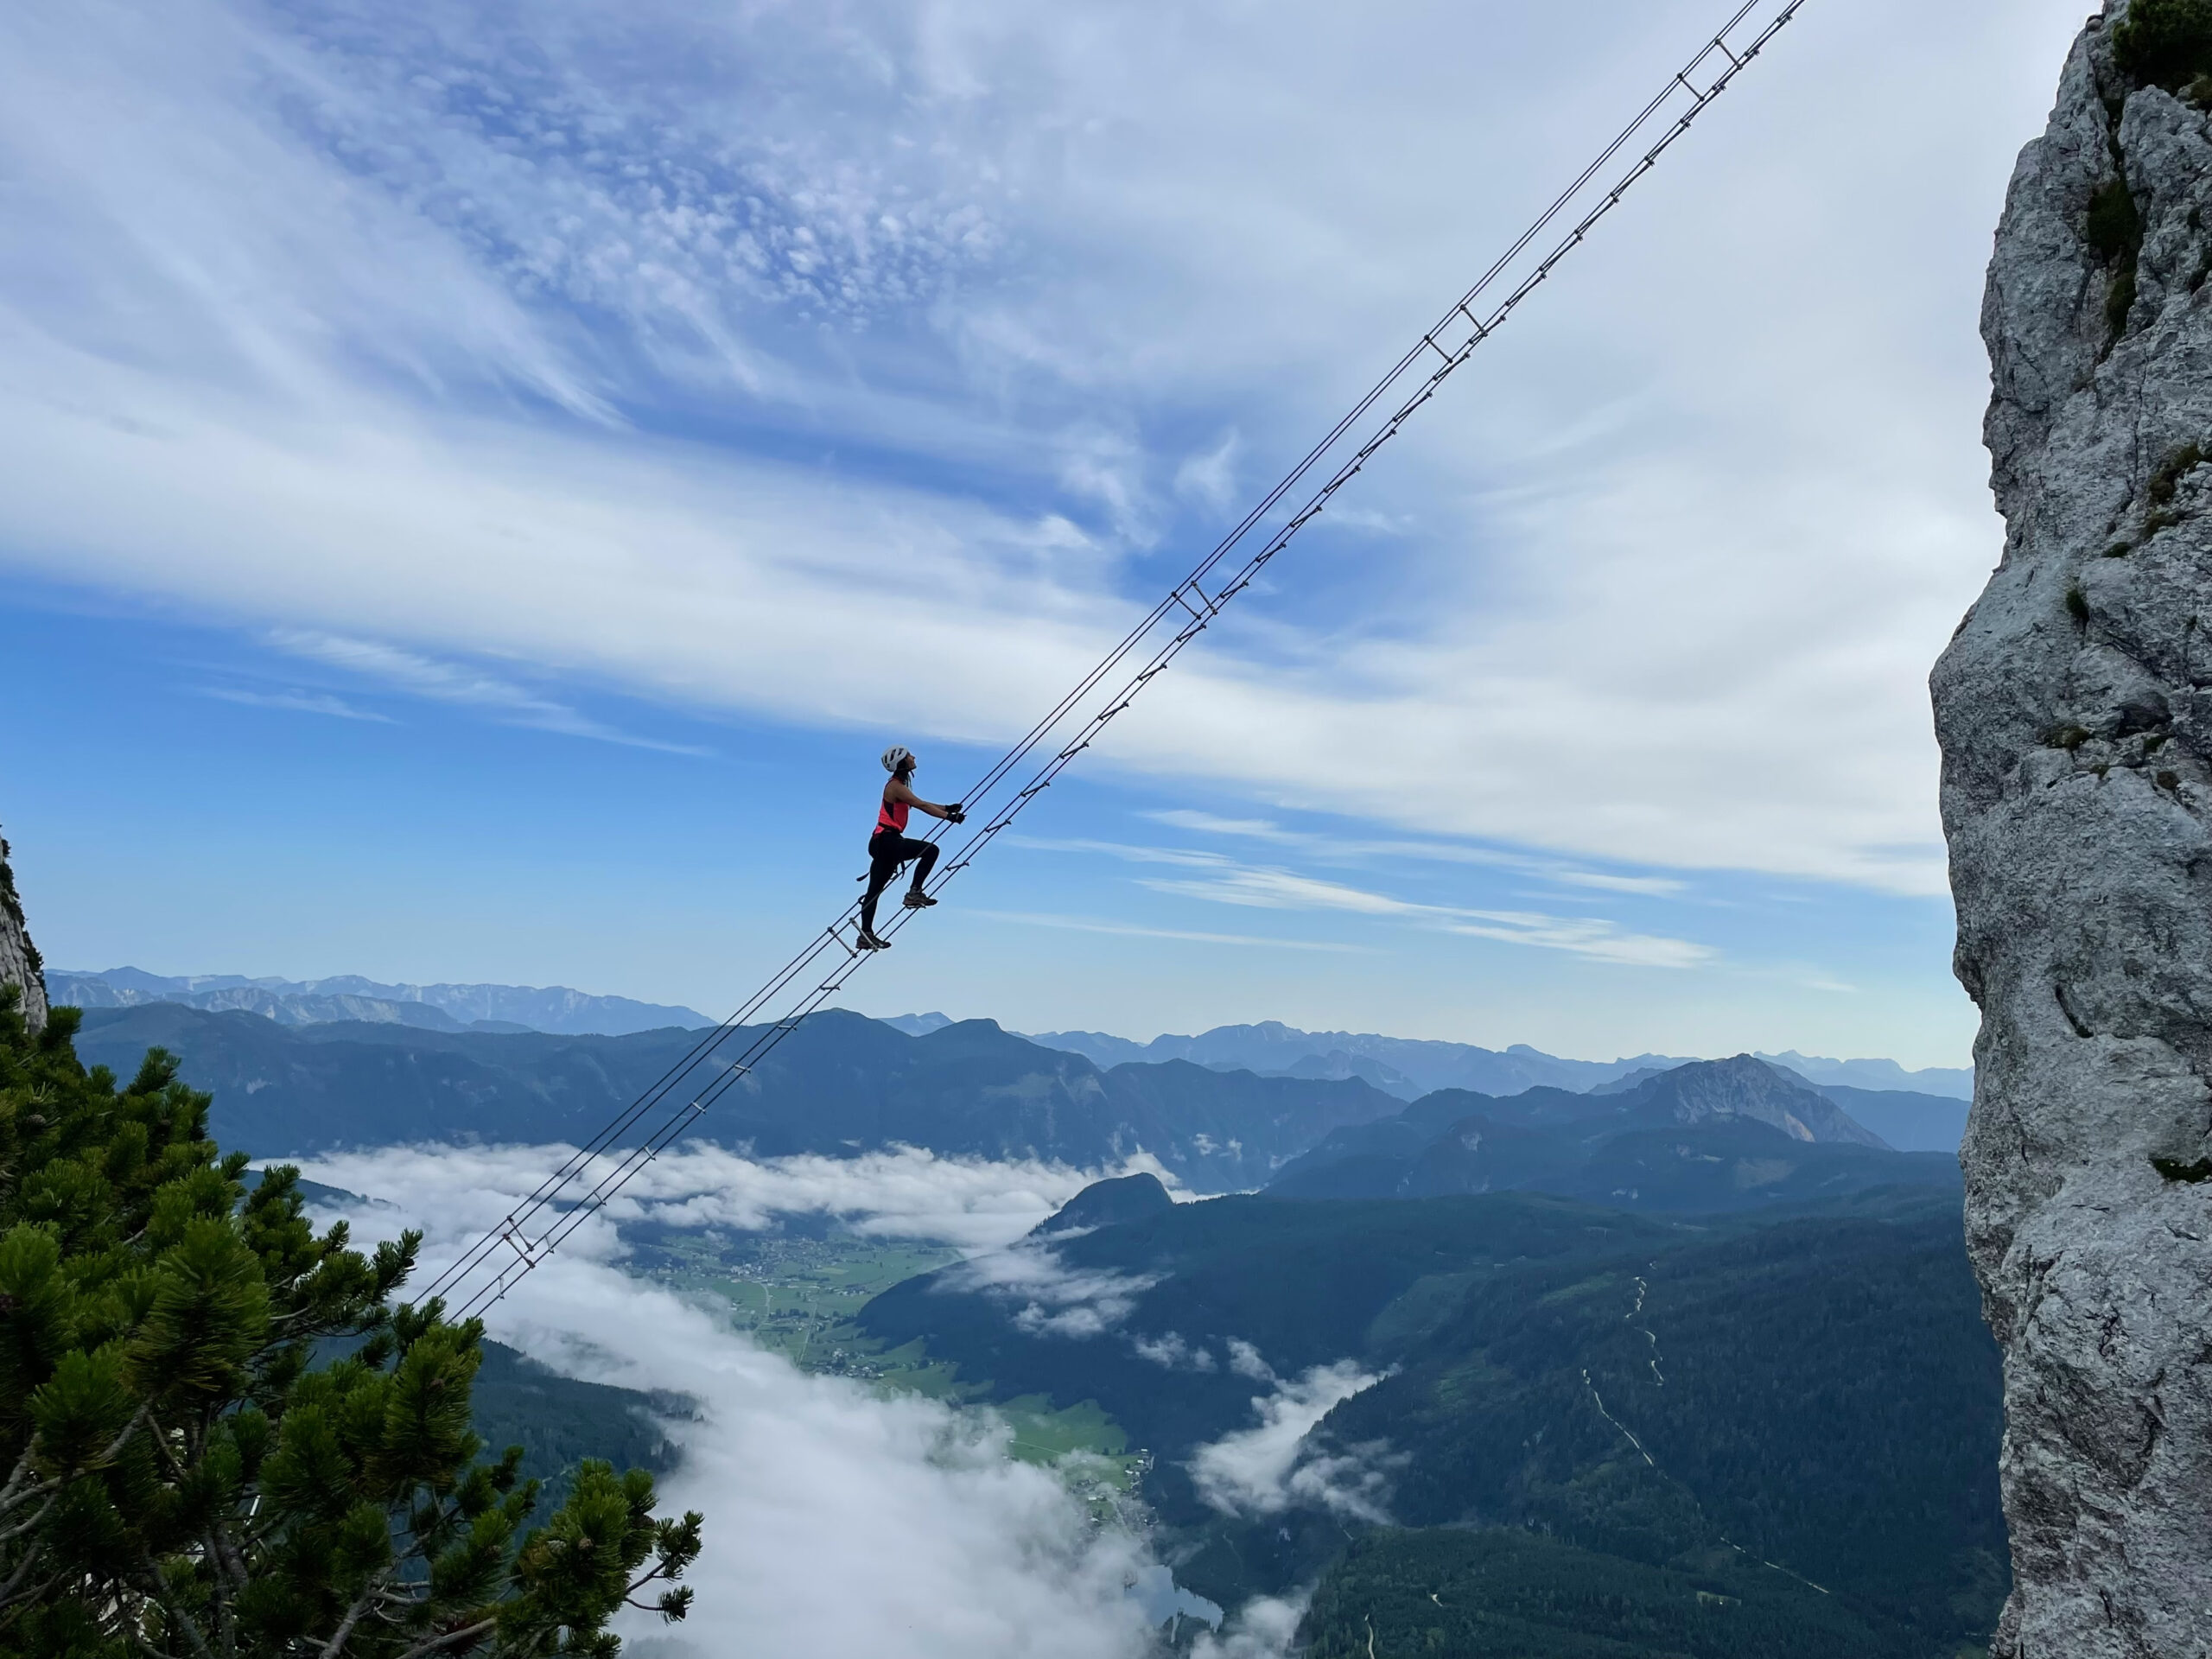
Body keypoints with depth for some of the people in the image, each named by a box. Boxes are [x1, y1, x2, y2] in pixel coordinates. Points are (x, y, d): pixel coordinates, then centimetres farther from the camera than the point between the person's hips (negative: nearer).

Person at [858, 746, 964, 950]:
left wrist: (946, 808, 19)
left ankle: (866, 935, 12)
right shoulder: (896, 786, -12)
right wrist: (949, 817, -22)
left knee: (874, 891, 10)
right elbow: (922, 806, -19)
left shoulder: (900, 785, 19)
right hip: (887, 841, -10)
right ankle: (914, 893, -9)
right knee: (930, 850, -12)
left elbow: (920, 803, 23)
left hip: (884, 843, 10)